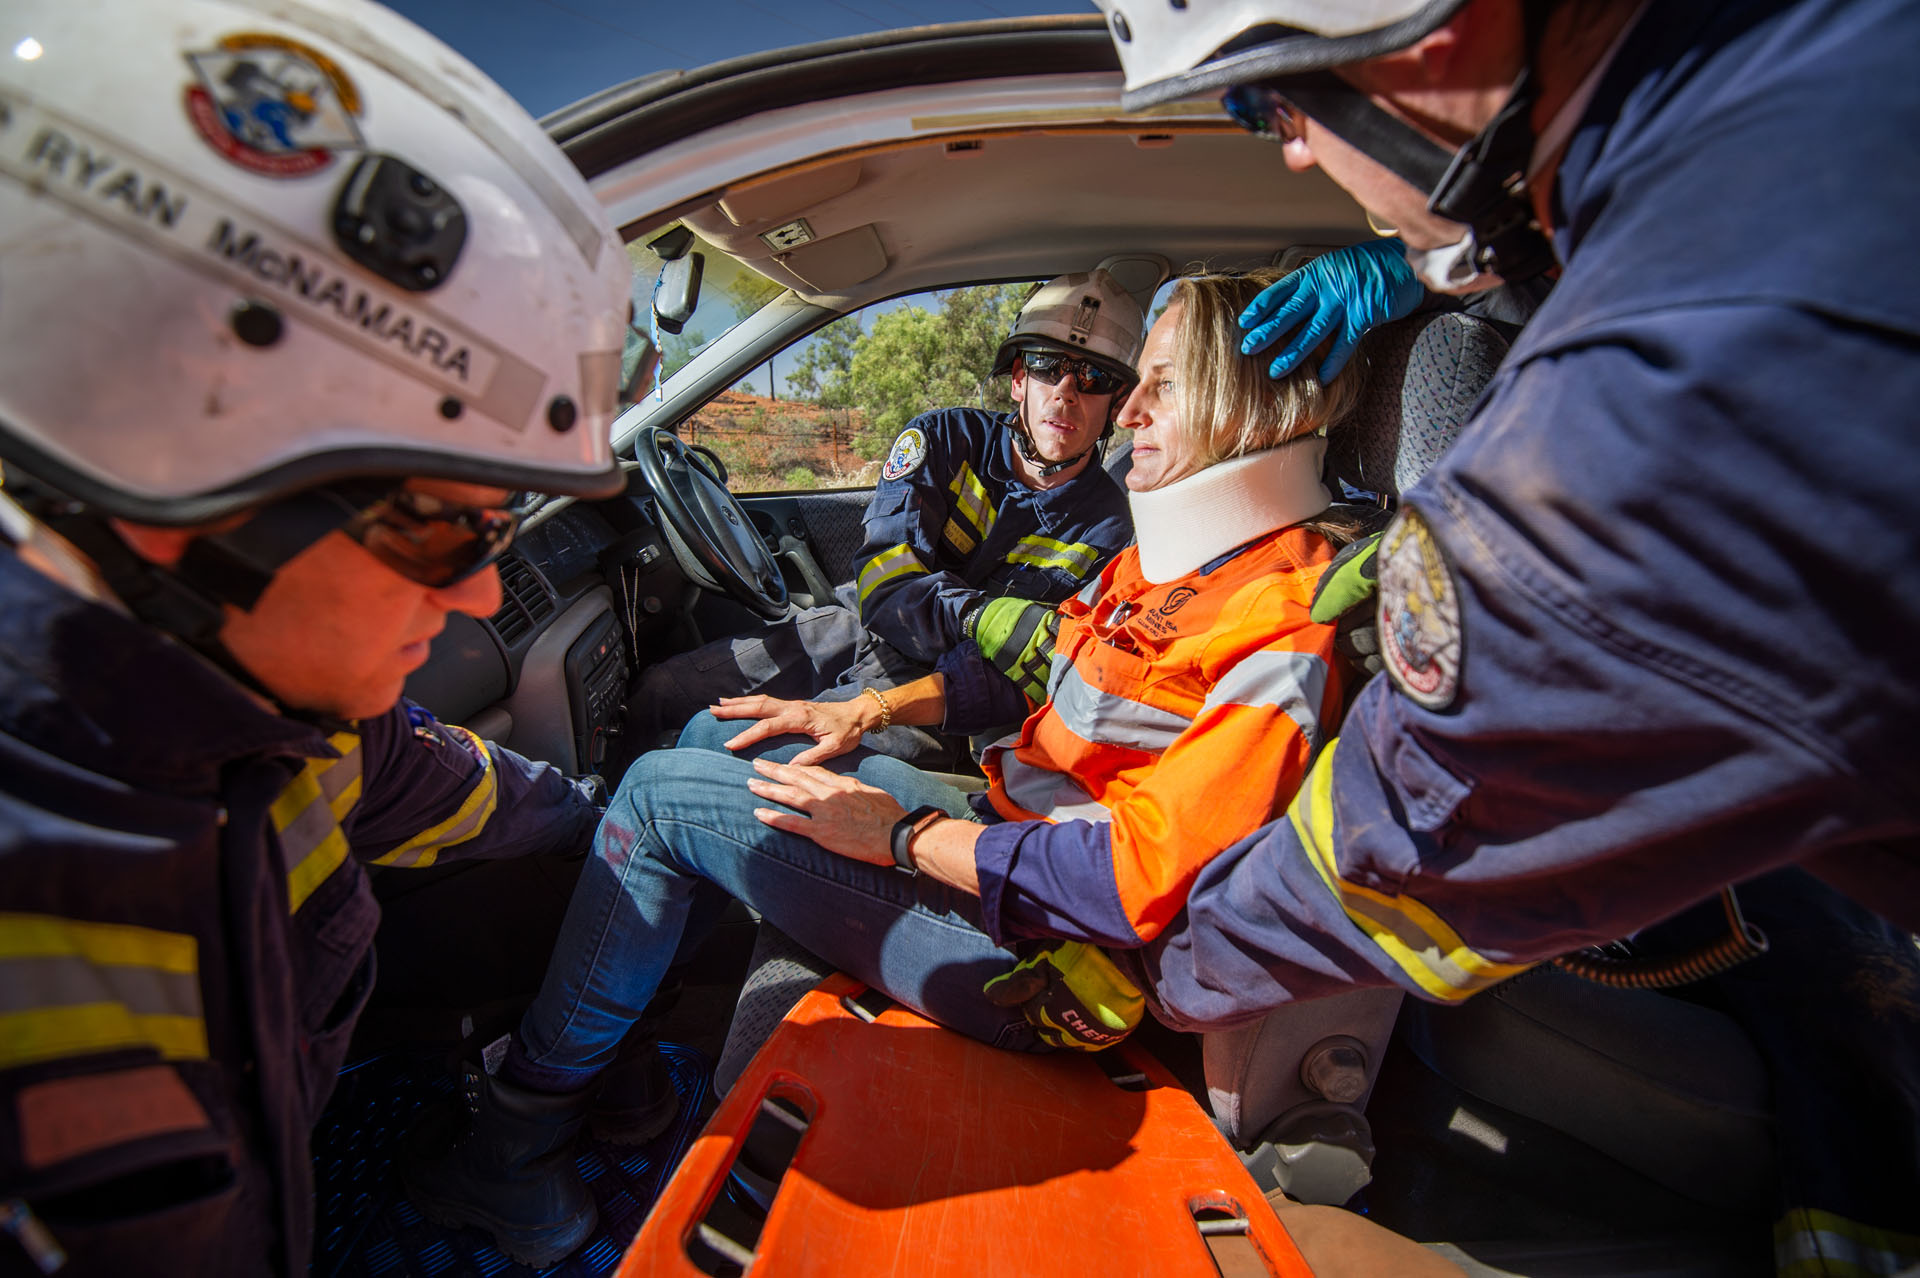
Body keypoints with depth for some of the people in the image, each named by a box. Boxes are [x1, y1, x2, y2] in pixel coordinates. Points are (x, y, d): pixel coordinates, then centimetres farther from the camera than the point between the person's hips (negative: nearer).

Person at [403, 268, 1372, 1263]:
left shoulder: (1283, 630, -22)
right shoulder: (1172, 559, 7)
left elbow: (1137, 884, -28)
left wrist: (903, 835, -18)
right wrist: (864, 712, 8)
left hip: (1040, 952, -9)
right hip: (1010, 825, 9)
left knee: (661, 794, -7)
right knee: (724, 737, 12)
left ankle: (521, 1120, 14)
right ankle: (630, 1034, 22)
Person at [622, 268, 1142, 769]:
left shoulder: (1105, 528, -7)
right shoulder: (944, 437, -4)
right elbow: (882, 579, -17)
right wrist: (979, 615, -37)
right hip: (861, 631, 4)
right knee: (657, 692, -4)